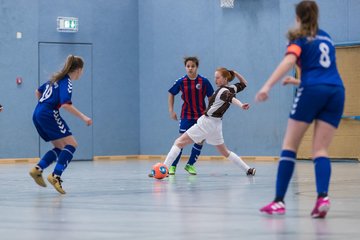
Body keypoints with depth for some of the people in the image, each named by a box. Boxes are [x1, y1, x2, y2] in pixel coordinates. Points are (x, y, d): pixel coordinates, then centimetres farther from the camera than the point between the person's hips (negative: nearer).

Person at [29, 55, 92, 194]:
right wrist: (83, 117, -20)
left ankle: (38, 169, 1)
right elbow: (66, 104, -22)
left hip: (38, 115, 9)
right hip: (49, 114, -9)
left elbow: (38, 92, 28)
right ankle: (55, 176, -22)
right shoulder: (67, 82, -9)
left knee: (60, 147, 14)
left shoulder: (57, 78, 18)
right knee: (71, 144, -10)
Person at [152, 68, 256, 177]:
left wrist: (241, 105, -57)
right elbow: (243, 84, 26)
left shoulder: (223, 91, -16)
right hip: (216, 124, 9)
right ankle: (248, 169, 19)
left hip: (207, 122, -9)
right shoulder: (230, 89, 7)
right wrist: (235, 73, 10)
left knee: (179, 142, -7)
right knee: (225, 152, 22)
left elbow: (231, 98, -38)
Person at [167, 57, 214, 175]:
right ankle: (173, 166, 1)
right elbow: (171, 94, 8)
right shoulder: (181, 82, -7)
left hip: (201, 115, 1)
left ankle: (190, 164, 16)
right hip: (186, 115, -1)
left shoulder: (204, 81, -9)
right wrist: (171, 110, 3)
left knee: (200, 141, 1)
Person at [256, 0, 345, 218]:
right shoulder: (326, 38, 26)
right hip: (336, 92, 5)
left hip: (312, 92, -4)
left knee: (290, 146, 4)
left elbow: (289, 61, -13)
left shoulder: (299, 38, 9)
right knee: (321, 150, 2)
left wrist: (268, 86, -23)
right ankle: (323, 196, -23)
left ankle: (279, 201, -3)